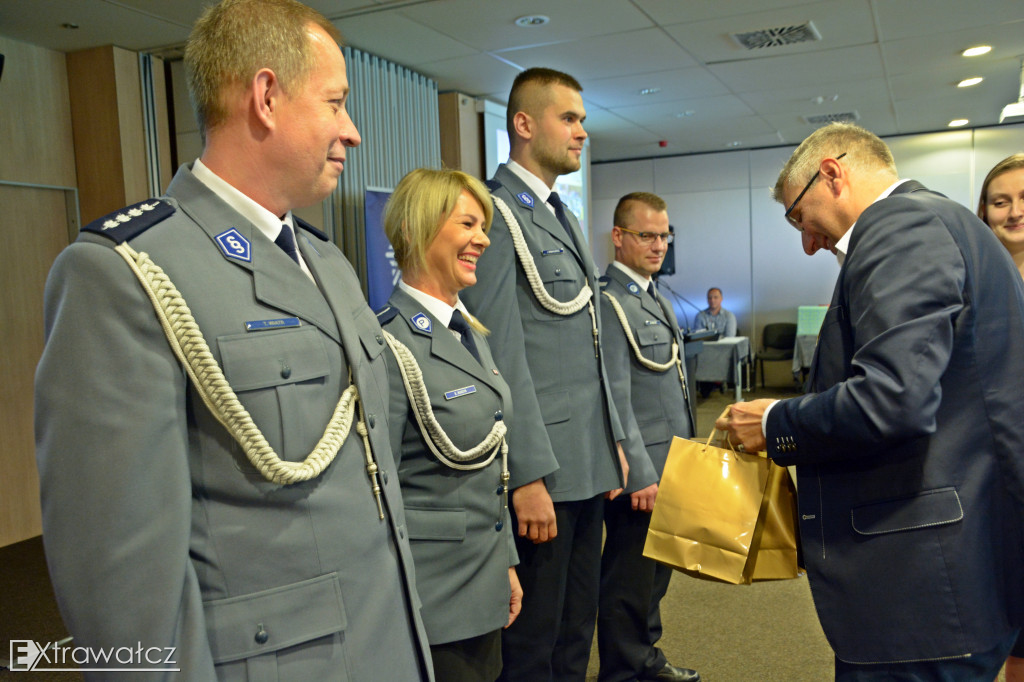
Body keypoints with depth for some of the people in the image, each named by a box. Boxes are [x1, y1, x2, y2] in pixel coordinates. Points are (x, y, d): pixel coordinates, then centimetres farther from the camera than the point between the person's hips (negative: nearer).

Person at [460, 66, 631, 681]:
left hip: (590, 462, 9)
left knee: (577, 629, 19)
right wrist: (529, 475, -19)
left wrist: (614, 440, 18)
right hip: (543, 467, -9)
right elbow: (501, 354, -18)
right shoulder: (497, 213, -11)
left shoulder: (568, 220, 18)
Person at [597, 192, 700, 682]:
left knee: (656, 570, 21)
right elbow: (616, 398, -20)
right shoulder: (609, 302, -15)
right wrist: (640, 473, -19)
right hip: (643, 469, -9)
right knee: (631, 578, 4)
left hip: (671, 463, 9)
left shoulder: (655, 298, 15)